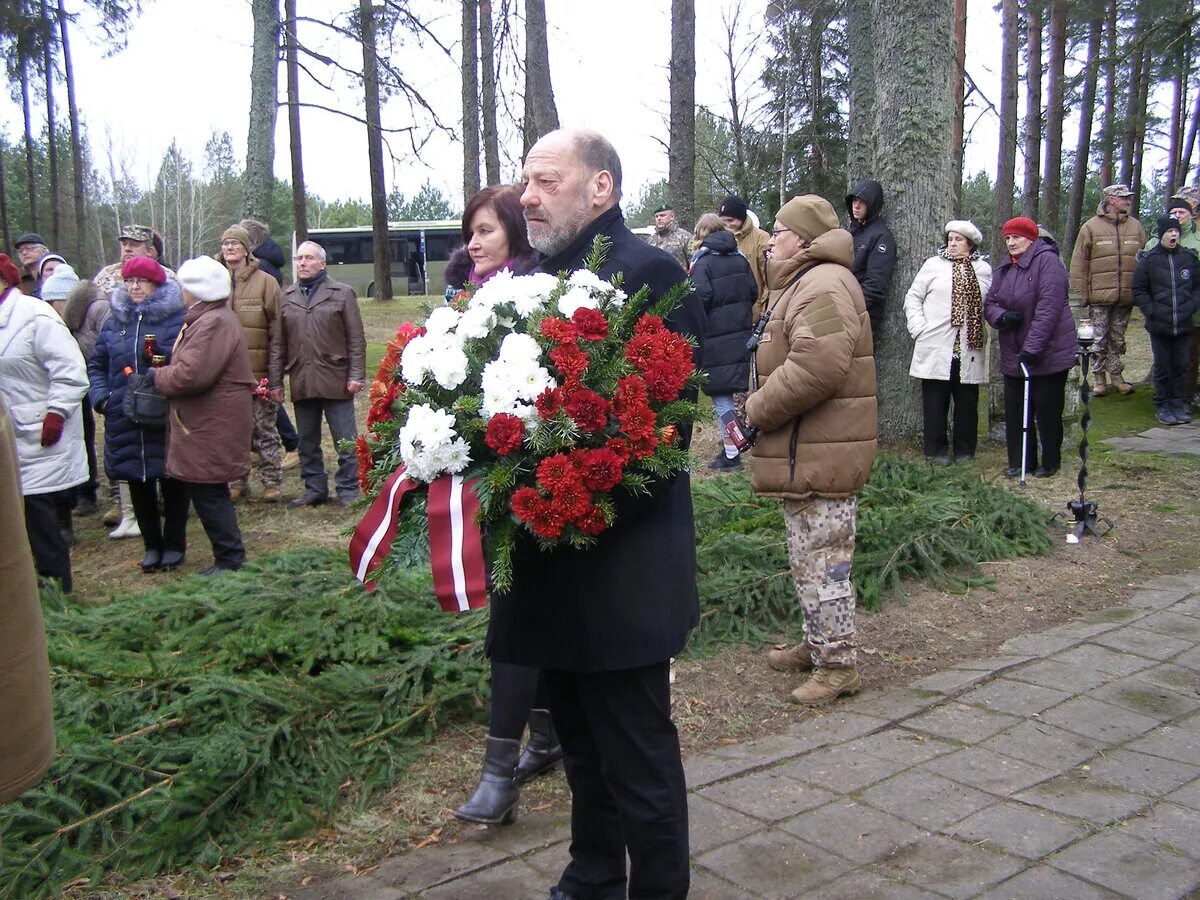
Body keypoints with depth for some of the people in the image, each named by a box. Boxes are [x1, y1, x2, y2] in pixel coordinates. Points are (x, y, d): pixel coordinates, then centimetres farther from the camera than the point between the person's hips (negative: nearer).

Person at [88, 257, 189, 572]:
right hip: (124, 420, 5)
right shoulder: (115, 321, 11)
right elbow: (96, 364, 17)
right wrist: (100, 396, 3)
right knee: (137, 483, 11)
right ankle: (152, 545, 24)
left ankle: (174, 545, 20)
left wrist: (163, 354, -26)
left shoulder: (177, 319, -5)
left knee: (172, 483, 6)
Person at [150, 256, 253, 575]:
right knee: (209, 494, 15)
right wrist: (163, 372, 7)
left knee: (208, 495, -4)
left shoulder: (214, 324, -19)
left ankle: (230, 559, 5)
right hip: (204, 427, 11)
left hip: (211, 429, -11)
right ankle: (229, 555, 24)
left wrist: (157, 376, -10)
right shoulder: (207, 319, 17)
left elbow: (191, 374, -27)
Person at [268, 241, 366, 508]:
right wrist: (276, 381, 6)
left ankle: (348, 489, 9)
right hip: (301, 383, 4)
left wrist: (356, 375, -8)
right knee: (307, 442, 11)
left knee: (346, 441, 0)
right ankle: (315, 488, 22)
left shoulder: (342, 293, 3)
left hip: (335, 380, -4)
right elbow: (278, 343, 11)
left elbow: (356, 339, 0)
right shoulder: (287, 297, 12)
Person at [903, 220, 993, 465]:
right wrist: (920, 329, -6)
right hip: (936, 348, -2)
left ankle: (965, 452, 18)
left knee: (967, 403, 7)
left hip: (969, 351, 2)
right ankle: (936, 451, 13)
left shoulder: (984, 270, 10)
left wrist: (984, 335, 2)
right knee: (935, 402, 3)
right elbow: (913, 298, 5)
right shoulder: (933, 265, 3)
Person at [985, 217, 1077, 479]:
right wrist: (1001, 317, -15)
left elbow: (1049, 307, -21)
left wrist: (1032, 347, -25)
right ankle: (1019, 462, 19)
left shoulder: (1047, 261, -13)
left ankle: (1050, 462, 17)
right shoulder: (1004, 268, 11)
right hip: (1013, 354, 7)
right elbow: (989, 303, 10)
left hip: (1049, 353, -7)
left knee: (1047, 410, 2)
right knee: (1014, 410, 8)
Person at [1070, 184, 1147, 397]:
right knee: (1099, 340, 2)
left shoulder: (1136, 227, 7)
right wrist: (1081, 293, -8)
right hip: (1100, 297, -3)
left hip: (1126, 297, 3)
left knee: (1118, 339, 13)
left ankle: (1116, 376, 23)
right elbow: (1079, 263, -4)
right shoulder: (1091, 227, -3)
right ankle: (1099, 379, 12)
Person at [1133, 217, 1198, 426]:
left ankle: (1179, 404, 17)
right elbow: (1139, 290, 2)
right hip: (1159, 326, -2)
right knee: (1162, 367, 6)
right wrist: (1151, 311, -8)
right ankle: (1163, 406, 15)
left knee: (1181, 366, 7)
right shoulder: (1149, 260, -3)